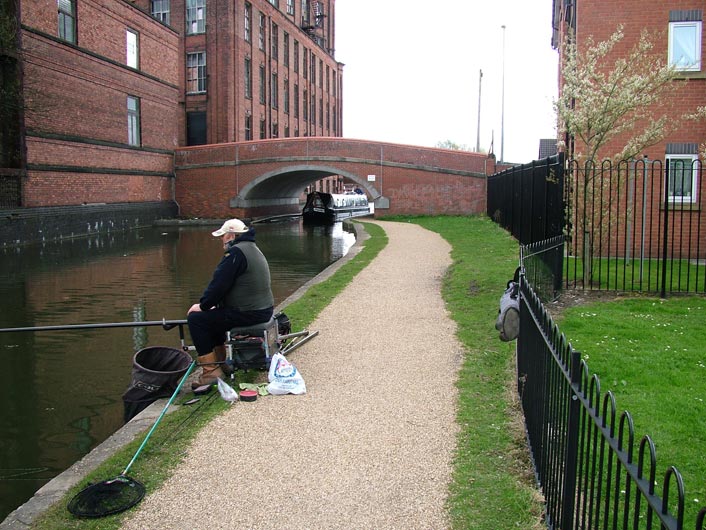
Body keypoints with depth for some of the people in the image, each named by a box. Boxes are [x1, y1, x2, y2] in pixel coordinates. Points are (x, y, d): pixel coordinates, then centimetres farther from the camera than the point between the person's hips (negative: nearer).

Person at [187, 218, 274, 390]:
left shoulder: (236, 252, -16)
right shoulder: (252, 248, 18)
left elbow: (219, 284, -18)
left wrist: (202, 305, -3)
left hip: (248, 313, -11)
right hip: (263, 310, 11)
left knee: (195, 319, -4)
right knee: (212, 314, 27)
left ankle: (211, 371, -4)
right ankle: (221, 362, 31)